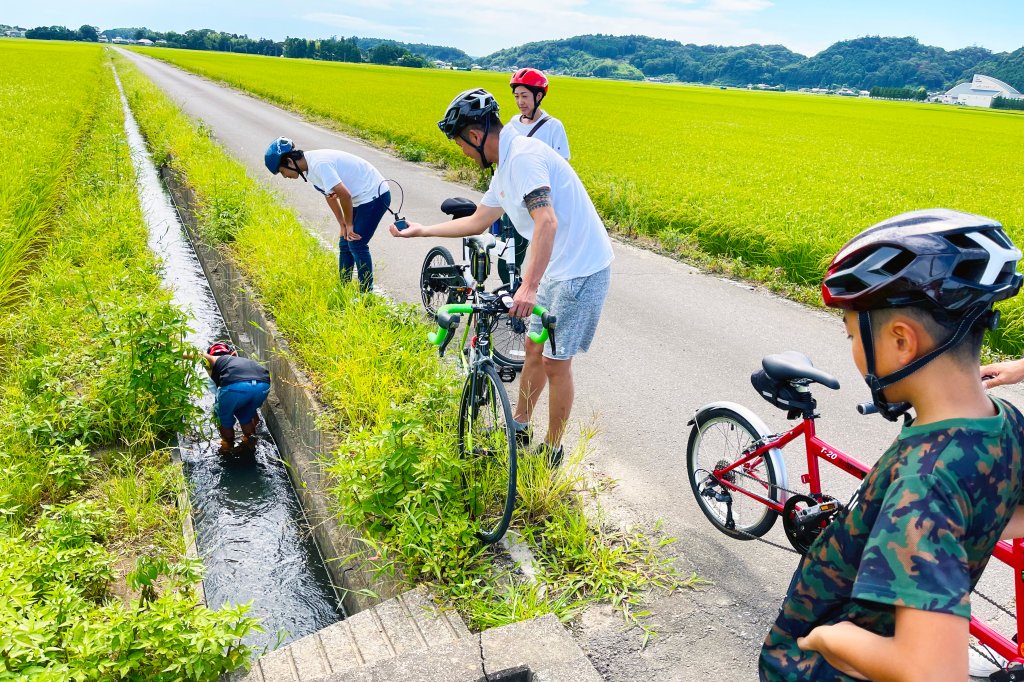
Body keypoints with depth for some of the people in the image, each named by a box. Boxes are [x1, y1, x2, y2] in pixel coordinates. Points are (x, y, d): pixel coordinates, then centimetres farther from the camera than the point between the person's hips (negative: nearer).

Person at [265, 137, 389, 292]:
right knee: (345, 243, 11)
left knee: (356, 244, -9)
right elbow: (330, 195, 13)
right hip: (362, 198, 10)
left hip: (375, 195, -10)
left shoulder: (319, 164, -27)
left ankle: (366, 294, 1)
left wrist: (349, 224, -15)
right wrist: (342, 224, 9)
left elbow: (345, 195, -28)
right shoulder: (309, 166, 4)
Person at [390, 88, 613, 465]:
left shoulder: (523, 156, -20)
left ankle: (553, 449, 18)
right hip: (557, 269, 10)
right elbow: (477, 222, 23)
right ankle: (519, 427, 36)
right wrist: (420, 230, 27)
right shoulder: (507, 166, 11)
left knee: (555, 363, 0)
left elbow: (546, 222, -34)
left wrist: (529, 285, -42)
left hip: (582, 272, -10)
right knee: (534, 349, 18)